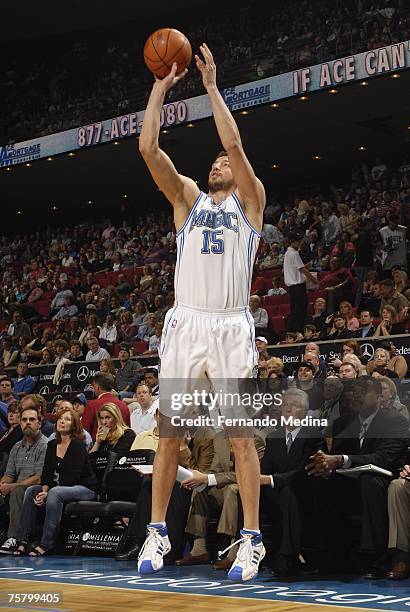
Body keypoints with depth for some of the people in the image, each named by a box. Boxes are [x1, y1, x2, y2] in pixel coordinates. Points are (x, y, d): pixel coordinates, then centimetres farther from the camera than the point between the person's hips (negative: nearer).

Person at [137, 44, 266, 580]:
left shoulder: (251, 199, 10)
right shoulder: (188, 198, 17)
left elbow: (233, 142, -6)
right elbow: (148, 147, 5)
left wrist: (211, 86, 1)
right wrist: (162, 86, 6)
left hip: (232, 326, -2)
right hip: (185, 322, 3)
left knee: (241, 433, -2)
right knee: (170, 432, 3)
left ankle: (251, 539, 5)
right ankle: (157, 533, 14)